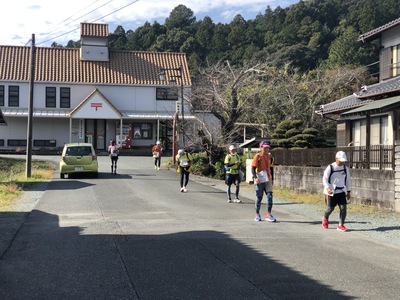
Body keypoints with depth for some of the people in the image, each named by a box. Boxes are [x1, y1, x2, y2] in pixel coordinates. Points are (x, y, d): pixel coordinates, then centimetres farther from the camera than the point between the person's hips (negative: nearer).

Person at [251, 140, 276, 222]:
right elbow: (253, 168, -10)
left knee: (270, 196, -5)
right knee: (259, 197, 2)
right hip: (259, 181, -5)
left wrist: (271, 178, 17)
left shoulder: (269, 156, 10)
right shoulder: (257, 156, -7)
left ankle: (268, 215, -2)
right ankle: (257, 214, 17)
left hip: (268, 180, 5)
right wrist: (255, 177, -23)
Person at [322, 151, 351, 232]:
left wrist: (348, 191, 13)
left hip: (341, 191, 4)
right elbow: (324, 179, -13)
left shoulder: (345, 168, 4)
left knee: (343, 207, -8)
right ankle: (325, 218, 36)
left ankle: (341, 225, 3)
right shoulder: (330, 168, -10)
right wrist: (327, 188, -30)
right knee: (330, 208, 3)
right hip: (331, 191, -4)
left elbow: (348, 180, 13)